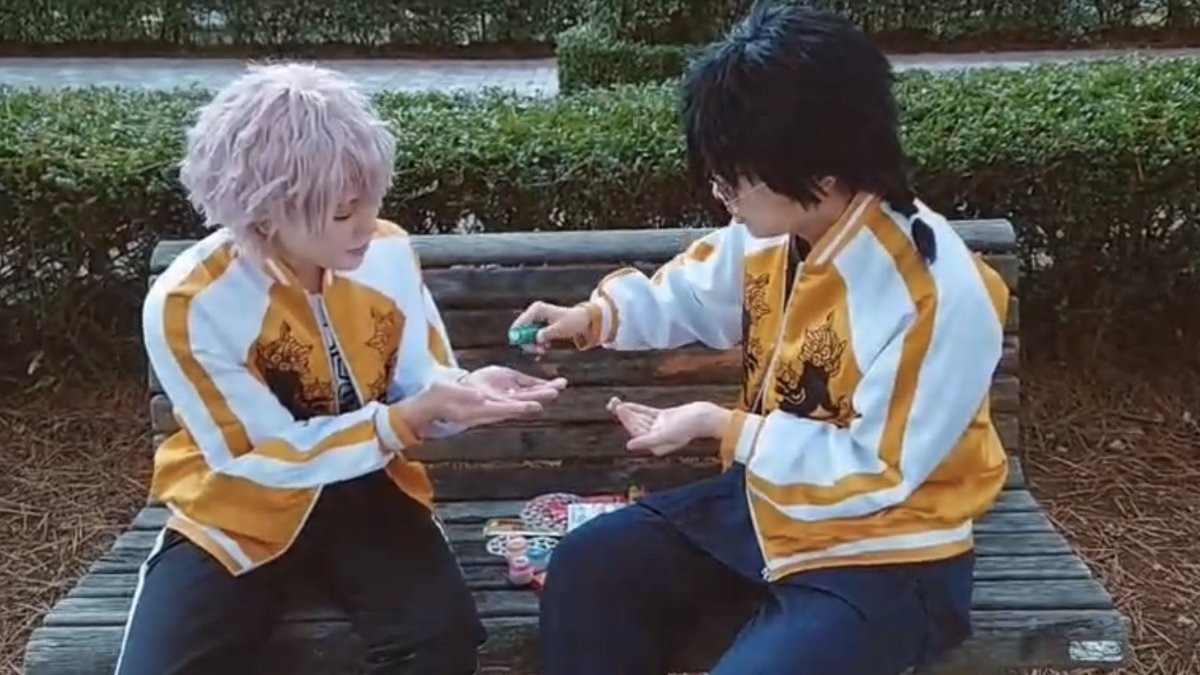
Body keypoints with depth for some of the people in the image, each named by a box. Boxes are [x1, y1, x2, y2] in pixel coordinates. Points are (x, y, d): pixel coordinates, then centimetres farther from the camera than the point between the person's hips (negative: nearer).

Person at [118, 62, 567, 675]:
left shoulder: (388, 253, -10)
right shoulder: (188, 306, -22)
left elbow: (421, 384, -1)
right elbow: (269, 458, -21)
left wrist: (466, 392, -26)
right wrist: (411, 417, -30)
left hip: (364, 489, 2)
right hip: (242, 510, -2)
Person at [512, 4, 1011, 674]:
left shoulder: (938, 295, -28)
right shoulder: (774, 231, -6)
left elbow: (876, 472, -24)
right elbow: (693, 291, 14)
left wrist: (721, 426, -23)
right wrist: (597, 316, -3)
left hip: (883, 556, -7)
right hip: (768, 506, 7)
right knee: (587, 569, 0)